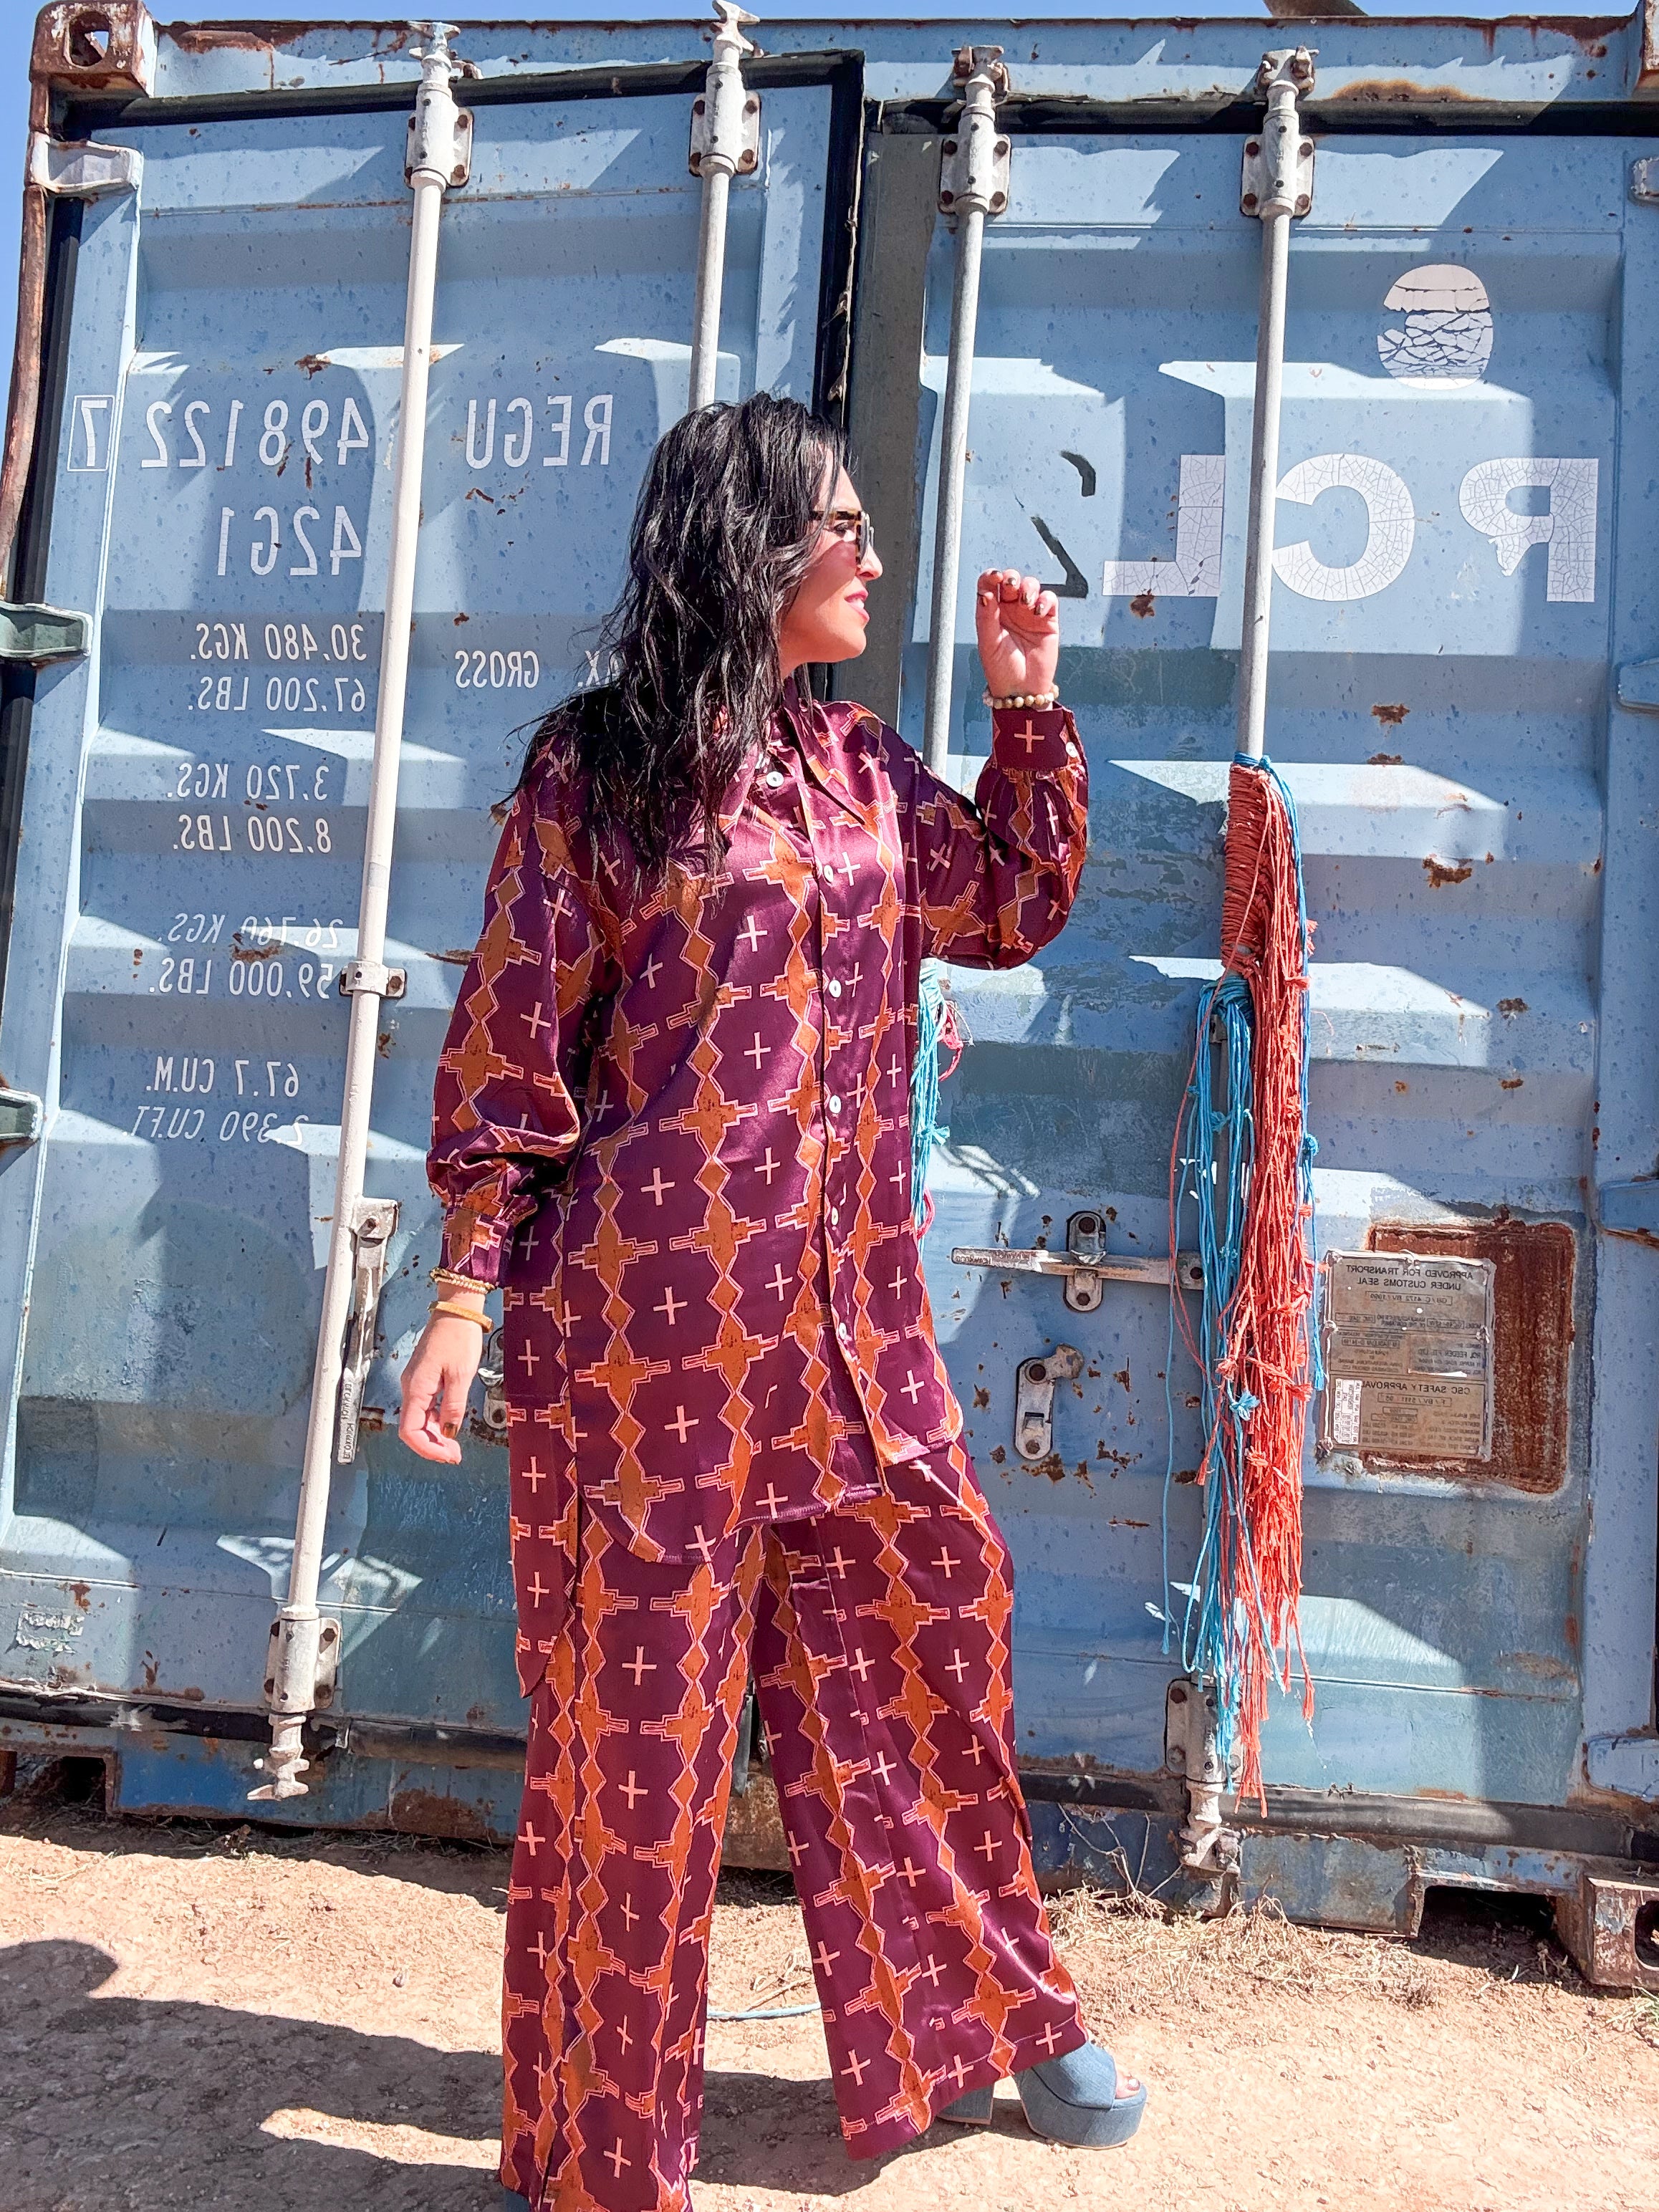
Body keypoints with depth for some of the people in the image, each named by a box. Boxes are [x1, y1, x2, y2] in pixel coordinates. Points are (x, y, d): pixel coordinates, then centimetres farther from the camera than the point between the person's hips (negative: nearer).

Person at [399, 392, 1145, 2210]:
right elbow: (510, 1046, -6)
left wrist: (1028, 708, 15)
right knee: (637, 1707, 4)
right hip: (651, 1313, -6)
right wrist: (464, 1293, -9)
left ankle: (986, 2017, 41)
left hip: (850, 1315, 6)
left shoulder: (863, 769, 13)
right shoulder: (598, 764, -5)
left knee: (927, 1644, 16)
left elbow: (1015, 907, 24)